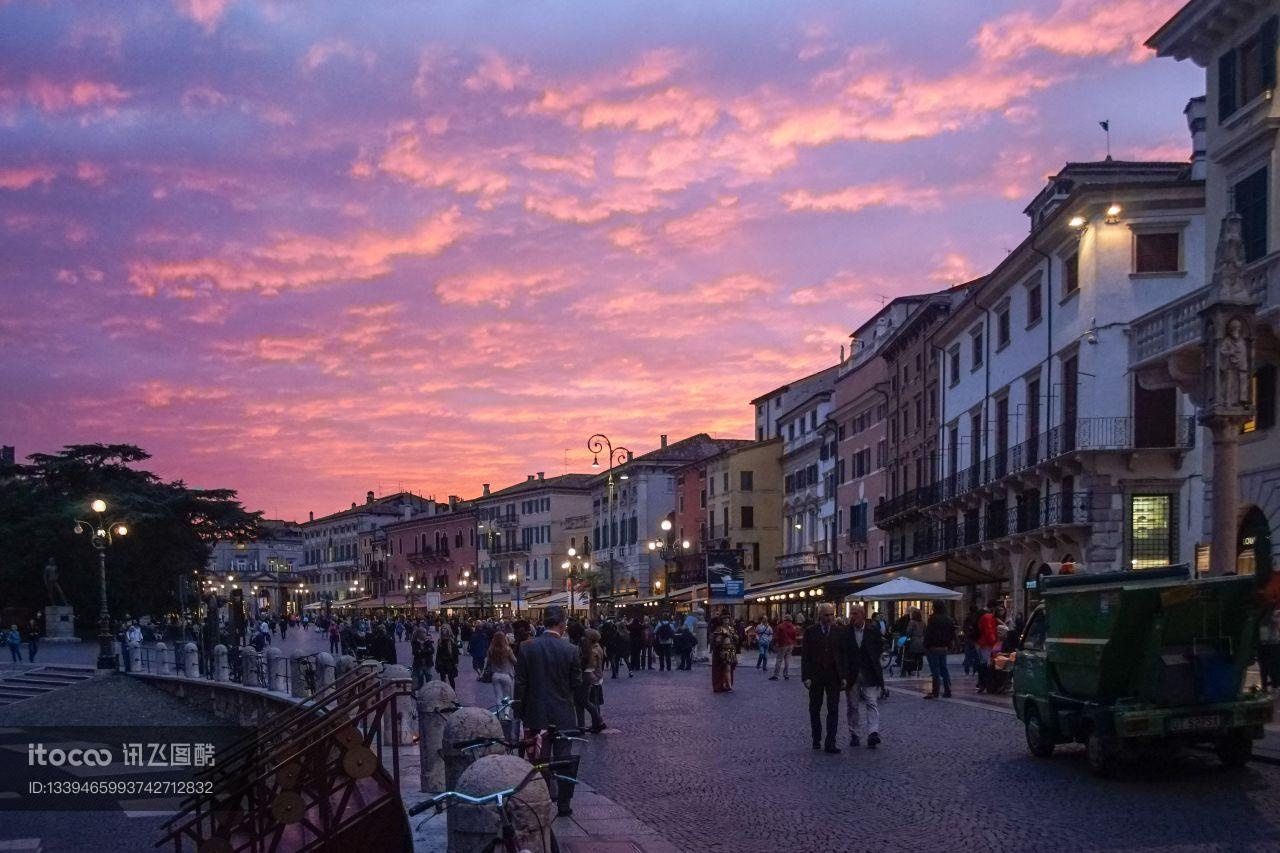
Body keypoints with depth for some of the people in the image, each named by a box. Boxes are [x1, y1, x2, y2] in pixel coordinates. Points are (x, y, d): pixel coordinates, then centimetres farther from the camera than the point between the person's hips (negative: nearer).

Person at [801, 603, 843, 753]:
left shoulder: (838, 632, 3)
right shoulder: (811, 631, -1)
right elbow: (805, 655, -3)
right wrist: (806, 677, -9)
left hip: (833, 676, 0)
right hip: (815, 676, 0)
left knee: (833, 710, -5)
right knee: (815, 709, 10)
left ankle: (830, 743, -5)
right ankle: (817, 739, 24)